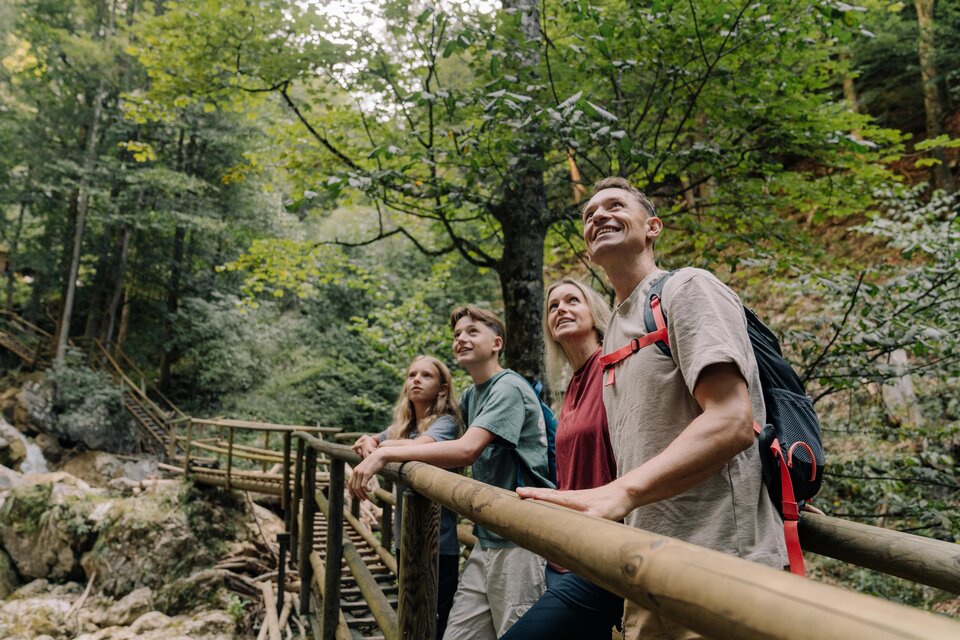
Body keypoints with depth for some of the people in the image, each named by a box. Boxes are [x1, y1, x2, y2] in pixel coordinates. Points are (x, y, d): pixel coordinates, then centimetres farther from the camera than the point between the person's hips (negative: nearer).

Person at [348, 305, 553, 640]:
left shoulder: (509, 388, -14)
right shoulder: (470, 395, 14)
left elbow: (466, 450, -26)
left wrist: (386, 454, -26)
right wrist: (379, 447, 6)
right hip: (487, 539, 8)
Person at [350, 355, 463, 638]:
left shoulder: (446, 422, -12)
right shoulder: (402, 425, 10)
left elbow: (417, 447, -29)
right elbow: (369, 440, 13)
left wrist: (380, 446, -11)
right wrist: (368, 442, -11)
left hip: (437, 542, -7)